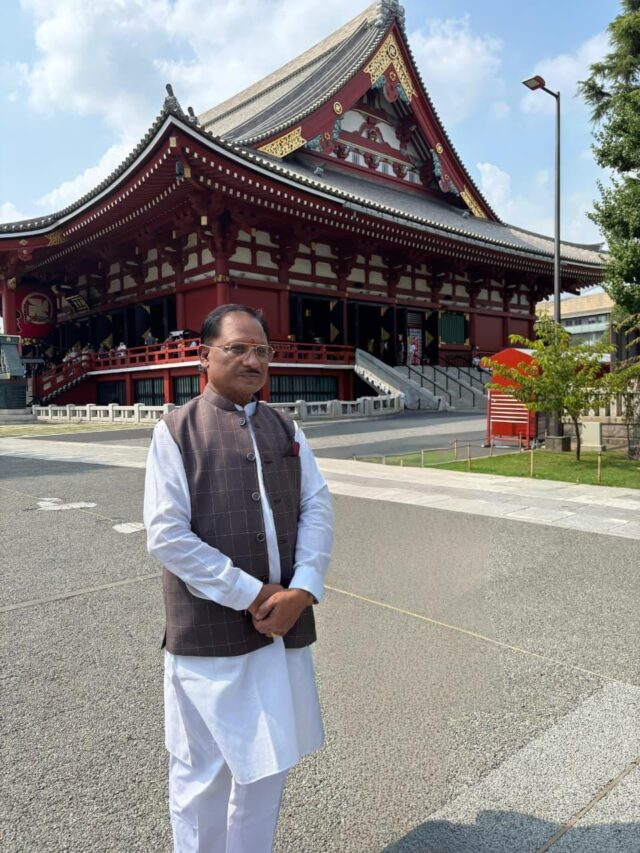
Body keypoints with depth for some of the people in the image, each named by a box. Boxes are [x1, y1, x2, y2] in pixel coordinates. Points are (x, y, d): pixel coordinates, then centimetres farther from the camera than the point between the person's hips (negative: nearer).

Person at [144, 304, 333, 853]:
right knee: (204, 769, 12)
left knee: (269, 762, 19)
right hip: (210, 630, -4)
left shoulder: (286, 430, 8)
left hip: (285, 623, 4)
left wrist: (302, 590, -12)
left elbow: (317, 509, 3)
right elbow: (167, 536, -12)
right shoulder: (176, 431, -6)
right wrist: (251, 595, -14)